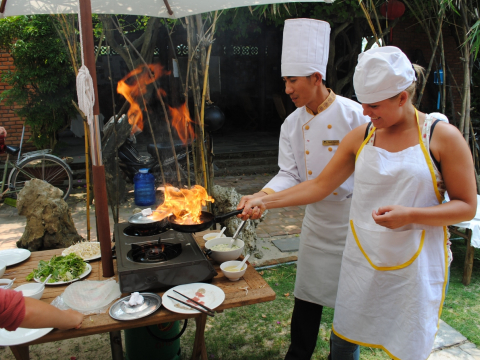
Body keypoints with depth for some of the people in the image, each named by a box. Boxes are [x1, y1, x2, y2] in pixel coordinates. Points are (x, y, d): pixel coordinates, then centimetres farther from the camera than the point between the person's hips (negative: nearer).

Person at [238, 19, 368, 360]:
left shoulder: (355, 115, -17)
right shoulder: (293, 124, -2)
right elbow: (289, 174, -2)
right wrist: (260, 197, -18)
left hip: (354, 225, -4)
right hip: (317, 222, 4)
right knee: (308, 295, 15)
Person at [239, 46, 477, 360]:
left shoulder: (443, 137, -8)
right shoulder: (360, 137, 2)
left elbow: (467, 206, -6)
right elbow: (320, 185, 4)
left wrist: (409, 215, -21)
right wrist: (265, 202, -2)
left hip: (415, 264, -2)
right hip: (361, 260, 3)